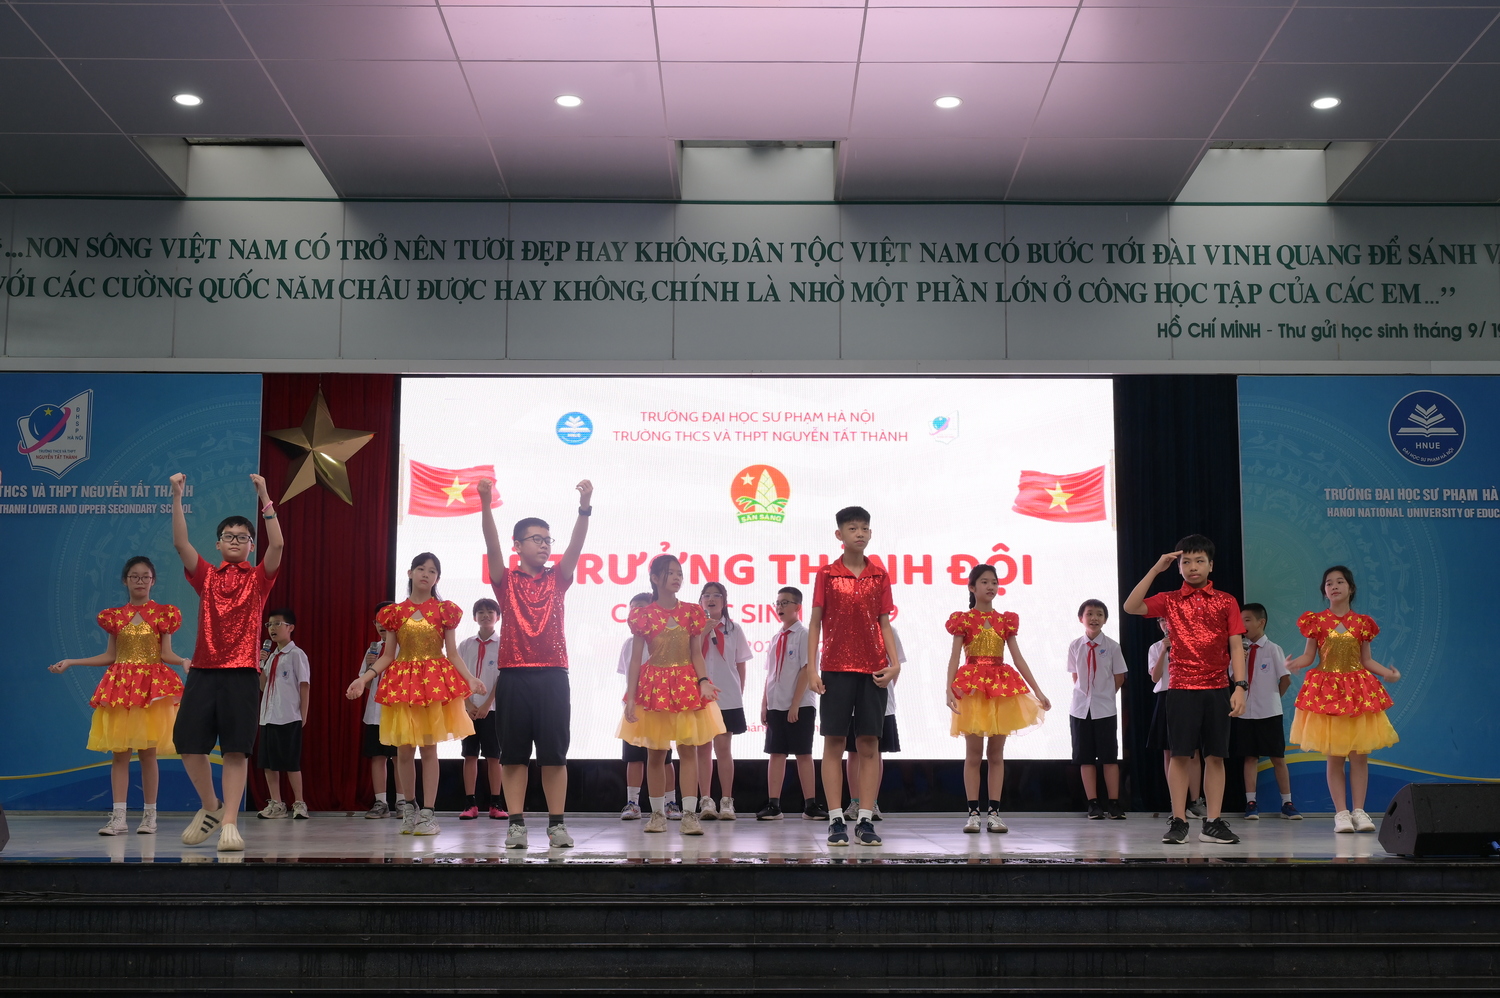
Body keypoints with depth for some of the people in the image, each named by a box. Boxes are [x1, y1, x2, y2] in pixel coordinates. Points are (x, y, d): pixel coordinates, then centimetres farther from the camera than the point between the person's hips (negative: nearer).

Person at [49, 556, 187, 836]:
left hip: (152, 686, -2)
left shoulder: (163, 613, 4)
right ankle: (118, 817, -1)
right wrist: (71, 662, 10)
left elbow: (167, 655, -1)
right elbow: (109, 657, 13)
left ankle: (150, 815, 6)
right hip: (119, 686, 2)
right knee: (119, 753, -2)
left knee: (147, 752, -2)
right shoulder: (115, 616, 11)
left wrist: (185, 661, -21)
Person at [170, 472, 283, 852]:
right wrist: (176, 497, -7)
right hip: (203, 670, 2)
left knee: (236, 749, -5)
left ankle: (229, 824, -3)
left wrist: (264, 498, -13)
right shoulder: (206, 576, 14)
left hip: (242, 672, -2)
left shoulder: (259, 578, 9)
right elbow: (180, 543, 1)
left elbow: (276, 544, -8)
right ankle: (211, 807, 21)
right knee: (189, 742, -1)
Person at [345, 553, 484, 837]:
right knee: (404, 750, 3)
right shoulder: (395, 612, 7)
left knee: (428, 748, -2)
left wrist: (470, 678, -13)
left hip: (435, 682, -1)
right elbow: (388, 656, 8)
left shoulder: (444, 611, 4)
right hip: (402, 681, 2)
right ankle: (409, 811, 17)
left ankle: (427, 812, 3)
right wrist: (363, 679, -4)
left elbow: (452, 654, 2)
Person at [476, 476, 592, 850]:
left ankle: (557, 824, 6)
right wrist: (485, 505, -24)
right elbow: (492, 544, -9)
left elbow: (576, 545, -3)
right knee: (514, 753, 2)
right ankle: (516, 823, 7)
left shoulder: (557, 580, 11)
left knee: (554, 753, 2)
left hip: (552, 676, 1)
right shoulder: (506, 581, 7)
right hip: (514, 675, -1)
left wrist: (585, 508, -18)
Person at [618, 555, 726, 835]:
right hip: (654, 685, -1)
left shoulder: (691, 612, 5)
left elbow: (697, 654, 5)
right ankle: (657, 813, 14)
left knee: (688, 749, -4)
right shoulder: (644, 615, -1)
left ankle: (689, 814, -5)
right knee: (655, 754, 5)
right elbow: (636, 658, -1)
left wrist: (704, 681, -12)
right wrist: (630, 697, -6)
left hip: (687, 685, 1)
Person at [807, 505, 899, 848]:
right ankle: (836, 821, 2)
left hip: (873, 669, 2)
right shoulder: (827, 574, 3)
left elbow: (884, 624, 9)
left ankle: (866, 820, 5)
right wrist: (812, 668, -5)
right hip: (836, 668, -2)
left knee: (869, 743, 1)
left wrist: (894, 663, -4)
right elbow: (815, 623, 3)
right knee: (834, 742, -2)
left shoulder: (880, 576, 9)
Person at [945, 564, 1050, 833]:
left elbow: (1018, 659, 8)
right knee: (973, 753, -1)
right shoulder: (963, 619, 1)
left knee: (996, 753, 4)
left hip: (1003, 688, 3)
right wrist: (949, 689, -22)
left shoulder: (1006, 620, 10)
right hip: (972, 688, -3)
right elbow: (954, 657, -7)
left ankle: (993, 812, 6)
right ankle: (973, 813, 2)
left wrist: (1038, 691, 3)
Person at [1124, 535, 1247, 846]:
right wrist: (1155, 570, -8)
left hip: (1217, 690, 1)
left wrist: (1240, 686, -8)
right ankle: (1178, 822, 4)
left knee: (1215, 755, 3)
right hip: (1181, 689, -1)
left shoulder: (1226, 602, 6)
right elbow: (1131, 607, -8)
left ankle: (1213, 823, 9)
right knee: (1181, 754, -2)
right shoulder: (1169, 601, 6)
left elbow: (1236, 647, 3)